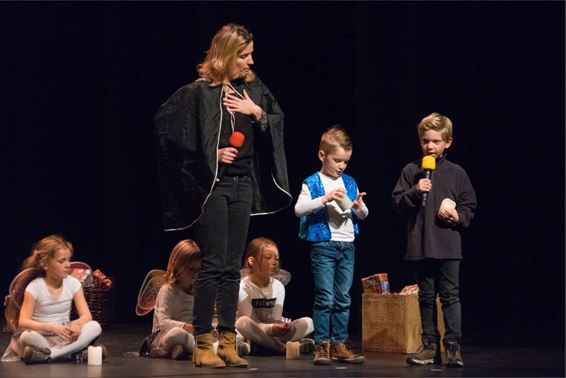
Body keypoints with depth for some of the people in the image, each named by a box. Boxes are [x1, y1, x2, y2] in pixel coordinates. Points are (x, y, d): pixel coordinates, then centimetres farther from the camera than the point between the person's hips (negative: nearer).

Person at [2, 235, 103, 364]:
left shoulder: (73, 283, -1)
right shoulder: (34, 287, -11)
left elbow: (86, 315, -4)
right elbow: (23, 322, -19)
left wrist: (76, 324, -30)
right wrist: (52, 327, -34)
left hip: (63, 337, 4)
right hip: (41, 336, -4)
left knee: (95, 327, -25)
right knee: (28, 337, -39)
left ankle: (46, 355, -28)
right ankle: (74, 353, -26)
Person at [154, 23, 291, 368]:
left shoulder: (254, 88, 7)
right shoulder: (200, 91, -9)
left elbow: (279, 122, 17)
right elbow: (166, 125, -9)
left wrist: (257, 113, -4)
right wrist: (211, 154, -11)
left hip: (243, 185, 5)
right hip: (212, 184, -5)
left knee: (233, 267, 7)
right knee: (213, 265, -7)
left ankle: (228, 342, 11)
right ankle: (203, 344, -2)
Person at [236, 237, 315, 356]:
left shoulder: (278, 287, 5)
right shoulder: (244, 287, -11)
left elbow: (276, 320, -1)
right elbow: (250, 323, -15)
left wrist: (281, 327, -26)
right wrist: (272, 328, -32)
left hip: (271, 334, 5)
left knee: (307, 322, -11)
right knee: (243, 322, -38)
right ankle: (283, 347, -26)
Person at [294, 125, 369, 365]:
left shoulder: (349, 183, 13)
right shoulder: (312, 183, -3)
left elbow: (363, 216, 18)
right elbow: (299, 209, -16)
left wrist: (359, 207, -5)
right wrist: (325, 199, -24)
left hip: (347, 245, 5)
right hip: (323, 244, -5)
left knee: (343, 298, 7)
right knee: (325, 297, -7)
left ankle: (339, 344, 12)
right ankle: (322, 345, -3)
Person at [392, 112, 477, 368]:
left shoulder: (456, 173, 4)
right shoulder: (411, 171, 5)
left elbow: (469, 206, 10)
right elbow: (398, 203, 2)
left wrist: (459, 216, -10)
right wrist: (415, 191, -14)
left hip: (448, 246, -1)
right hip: (420, 246, 1)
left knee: (450, 296, -3)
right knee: (426, 297, 9)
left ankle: (453, 346, -1)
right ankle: (430, 345, 16)